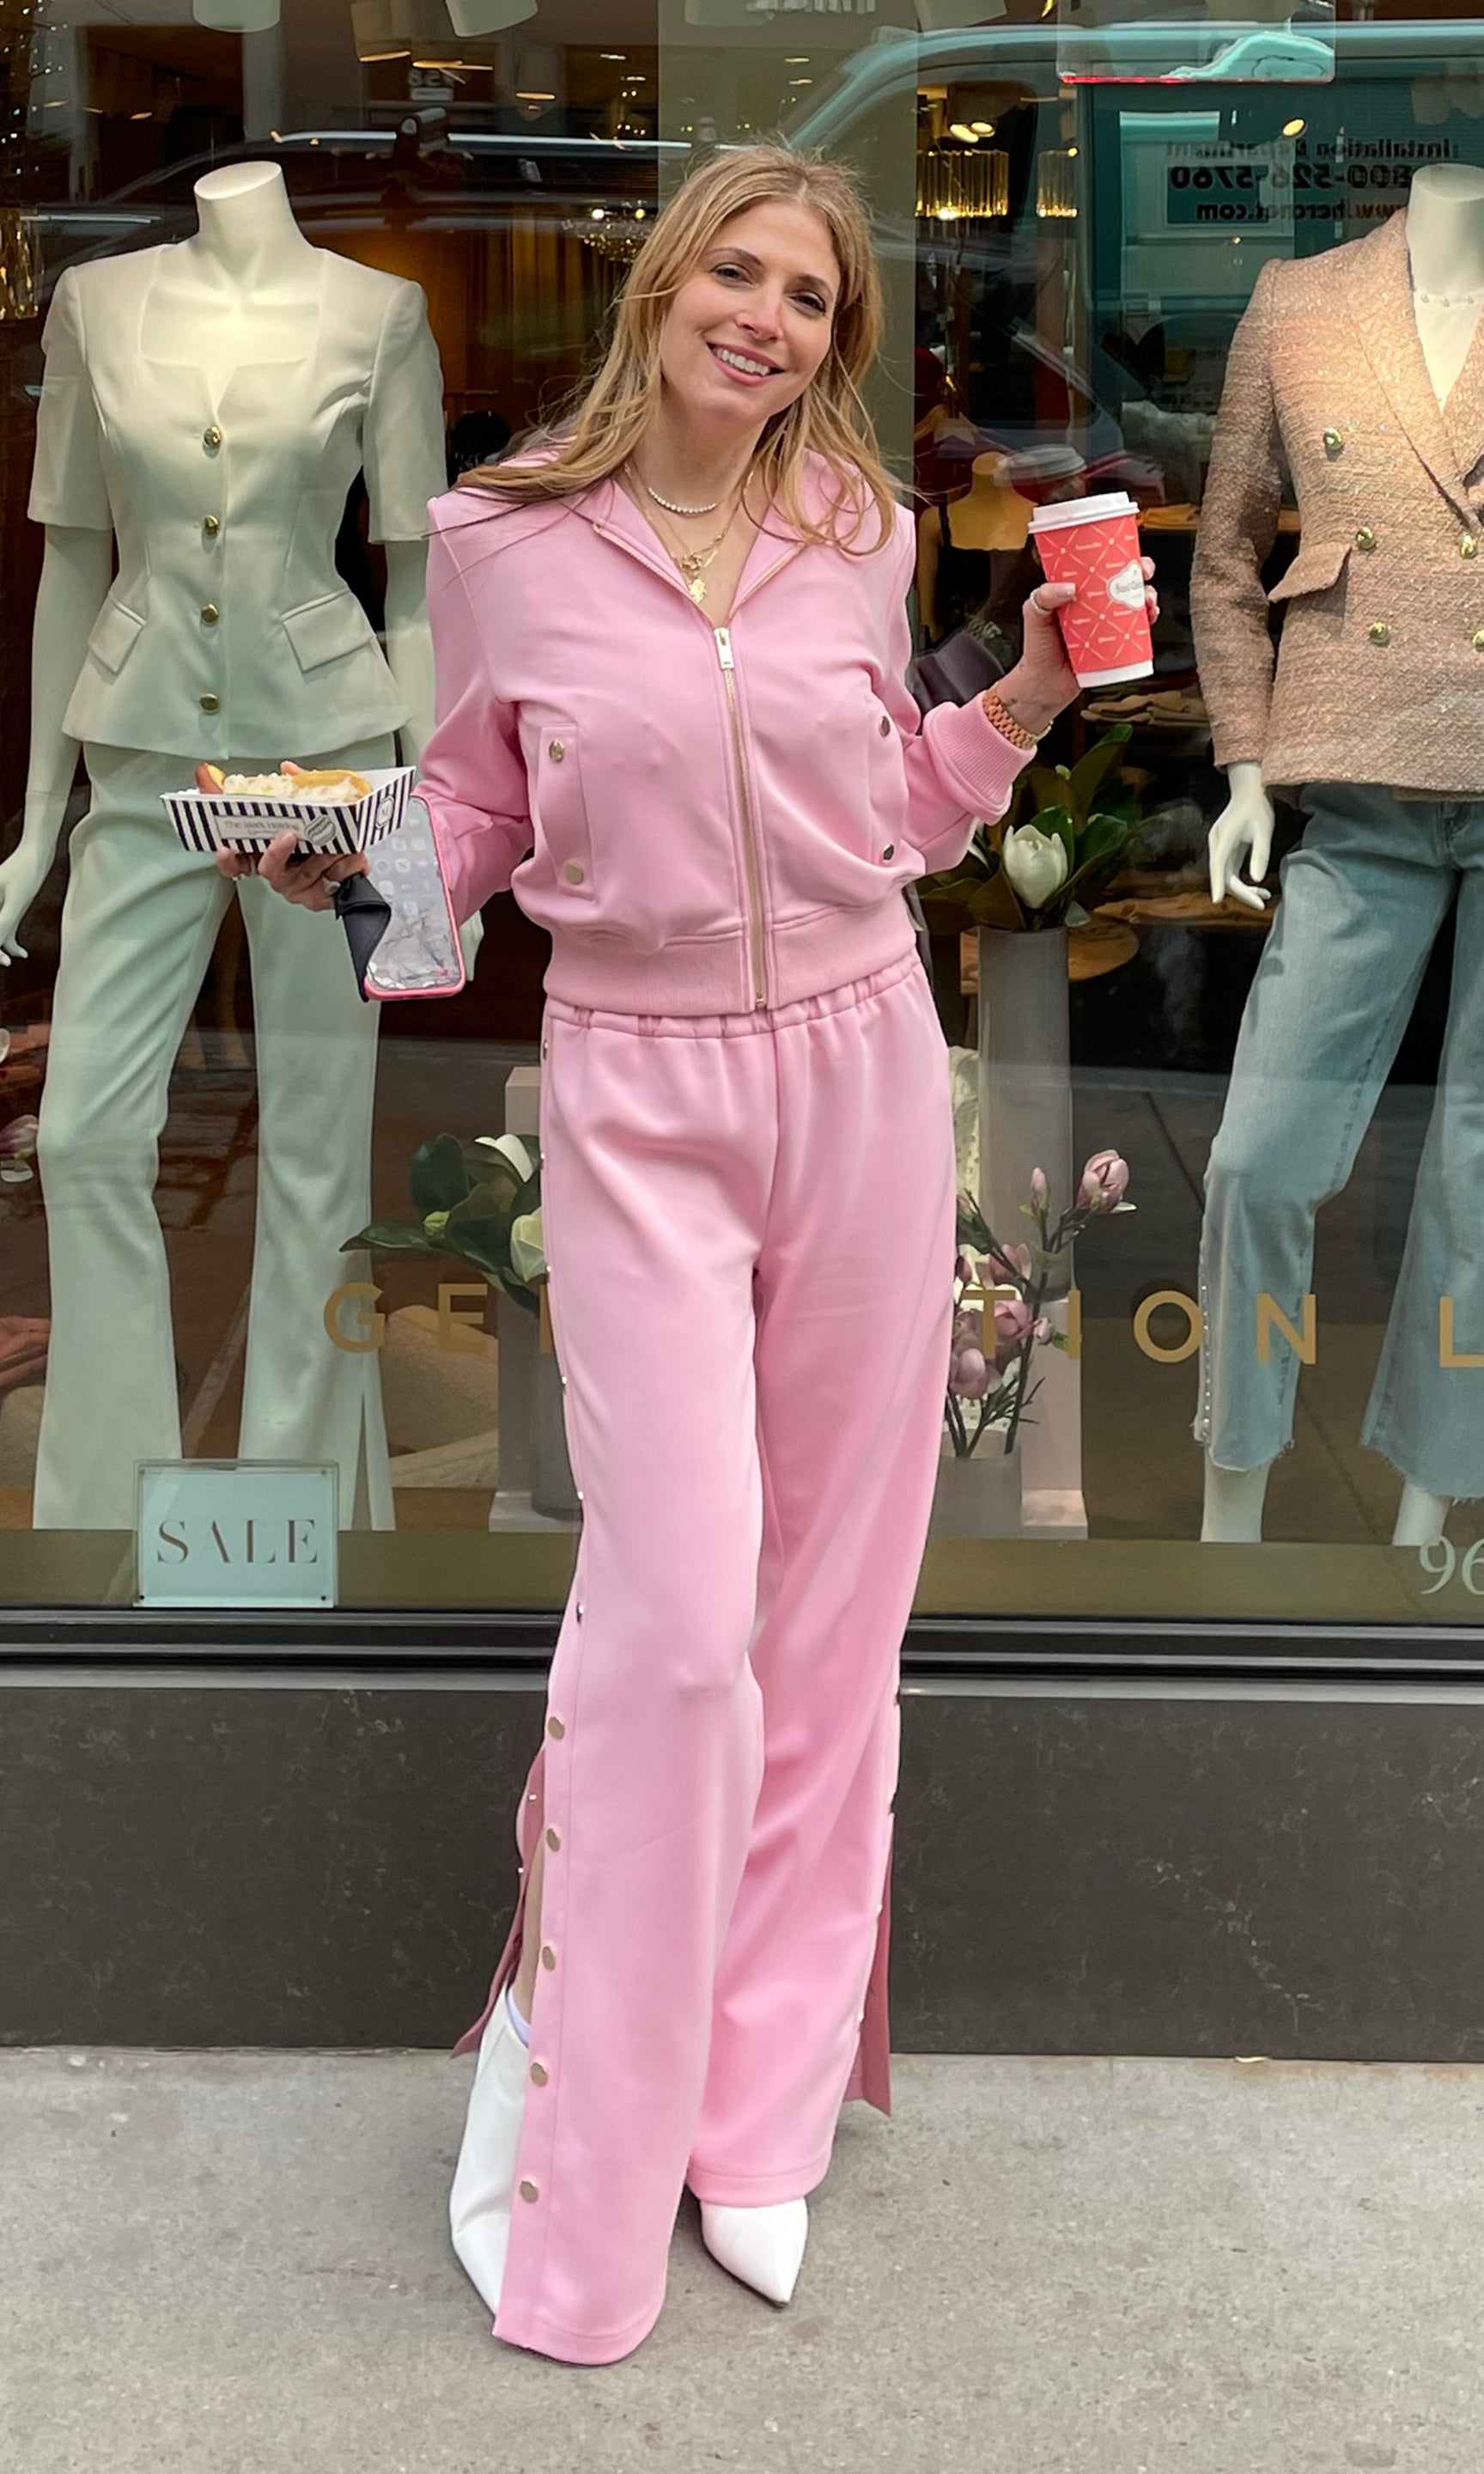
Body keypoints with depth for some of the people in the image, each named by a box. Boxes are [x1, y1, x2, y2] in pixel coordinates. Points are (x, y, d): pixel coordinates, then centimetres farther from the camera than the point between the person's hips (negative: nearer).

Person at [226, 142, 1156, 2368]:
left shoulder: (859, 534, 5)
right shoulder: (501, 540, -3)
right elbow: (476, 812, 6)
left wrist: (1032, 691, 0)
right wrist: (338, 855, -13)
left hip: (861, 1062, 3)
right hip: (637, 1092, -3)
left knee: (828, 1600, 8)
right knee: (678, 1611, -10)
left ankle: (762, 2105, 24)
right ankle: (578, 2147, 10)